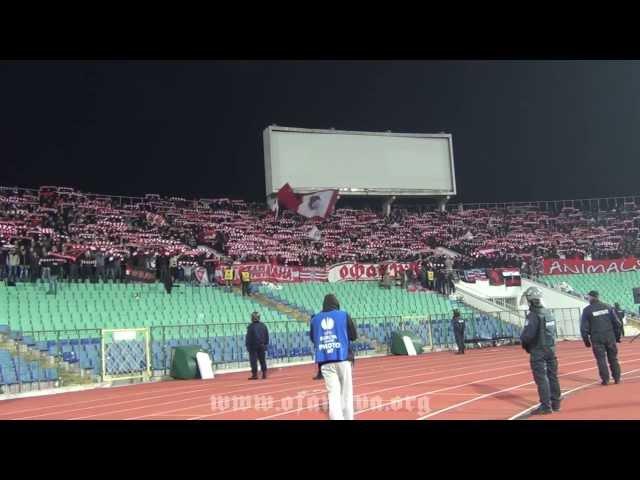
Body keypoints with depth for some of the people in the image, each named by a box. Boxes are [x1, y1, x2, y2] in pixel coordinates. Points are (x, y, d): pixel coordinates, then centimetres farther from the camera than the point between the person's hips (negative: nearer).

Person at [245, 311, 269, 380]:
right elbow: (267, 336, 11)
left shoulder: (251, 326, -13)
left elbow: (248, 337, -12)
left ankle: (255, 374, 0)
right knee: (262, 360, 11)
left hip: (253, 346, -5)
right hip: (262, 346, 5)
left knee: (253, 360, 0)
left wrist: (247, 345, -5)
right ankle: (264, 373, 13)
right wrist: (266, 344, 17)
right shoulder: (263, 325, 6)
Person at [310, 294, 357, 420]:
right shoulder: (344, 315, 3)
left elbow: (313, 338, 20)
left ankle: (336, 417, -12)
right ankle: (348, 418, 9)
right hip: (342, 358, -1)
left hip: (325, 361, 2)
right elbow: (354, 336, 7)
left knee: (333, 392, -1)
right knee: (346, 391, 8)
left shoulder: (315, 319, 9)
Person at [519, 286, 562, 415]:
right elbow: (553, 331, 13)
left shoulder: (533, 315, -19)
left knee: (541, 379, -2)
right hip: (550, 348, 8)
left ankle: (546, 406, -1)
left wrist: (523, 342, -4)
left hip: (538, 351, -8)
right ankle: (555, 403, 24)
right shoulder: (548, 313, 7)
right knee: (552, 376, 15)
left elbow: (528, 334, -24)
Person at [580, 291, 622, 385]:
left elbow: (584, 328, -4)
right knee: (613, 358, 11)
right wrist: (617, 336, 14)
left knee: (601, 359, 3)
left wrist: (586, 341, 5)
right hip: (610, 337, 3)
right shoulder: (607, 307, 6)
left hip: (597, 339, -2)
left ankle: (605, 379, 2)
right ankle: (617, 378, 13)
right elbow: (617, 323, 6)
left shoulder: (587, 310, -2)